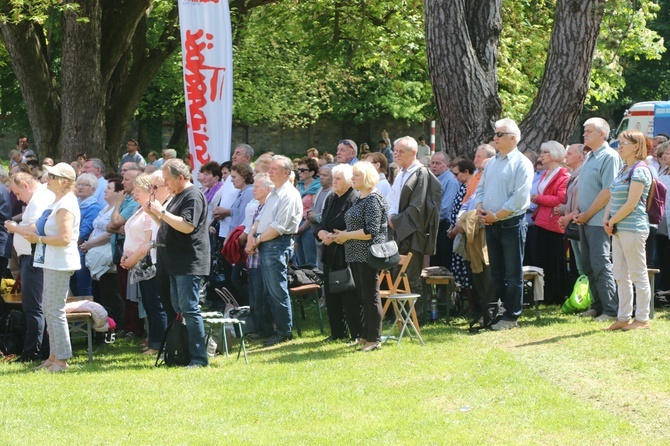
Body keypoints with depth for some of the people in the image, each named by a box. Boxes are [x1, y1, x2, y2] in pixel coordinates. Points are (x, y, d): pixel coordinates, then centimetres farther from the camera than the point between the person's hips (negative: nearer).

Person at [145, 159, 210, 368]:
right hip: (176, 263, 11)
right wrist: (153, 213, 10)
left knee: (189, 309, -12)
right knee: (179, 309, 11)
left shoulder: (193, 196, -12)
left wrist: (162, 211, -19)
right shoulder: (178, 196, 20)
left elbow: (187, 226, -24)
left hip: (189, 262, -11)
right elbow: (167, 225, 27)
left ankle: (199, 358, -11)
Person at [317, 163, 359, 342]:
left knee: (349, 296, -6)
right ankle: (337, 332, 21)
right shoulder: (331, 199, 15)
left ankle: (356, 333, 0)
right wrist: (323, 233, -9)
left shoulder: (354, 200, -12)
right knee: (331, 294, 12)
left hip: (345, 254, -9)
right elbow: (322, 224, 12)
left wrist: (334, 237, -17)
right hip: (331, 254, 9)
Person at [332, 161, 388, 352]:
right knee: (362, 296, 14)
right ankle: (365, 335, 21)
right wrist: (342, 236, 7)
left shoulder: (373, 200, -14)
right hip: (356, 255, 10)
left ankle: (374, 339, -2)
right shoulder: (359, 199, 15)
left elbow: (371, 231, -21)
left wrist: (347, 236, -14)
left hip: (368, 254, -10)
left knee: (370, 296, -5)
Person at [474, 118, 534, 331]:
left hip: (511, 224, -7)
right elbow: (480, 189, 19)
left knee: (512, 274, -2)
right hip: (491, 225, 7)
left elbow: (520, 197, -17)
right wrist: (480, 207, -2)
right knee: (496, 272, 12)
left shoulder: (521, 163, -9)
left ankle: (511, 317, 1)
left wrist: (496, 215, -16)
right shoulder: (491, 163, 15)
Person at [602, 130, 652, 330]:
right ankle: (623, 318, 16)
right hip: (619, 229, 9)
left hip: (633, 228, -9)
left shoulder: (639, 170, -11)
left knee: (638, 275, -3)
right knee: (621, 276, 10)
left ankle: (643, 319, 2)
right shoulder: (623, 170, 16)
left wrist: (612, 221, -10)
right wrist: (606, 218, 1)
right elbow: (612, 198, 18)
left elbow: (631, 204, -16)